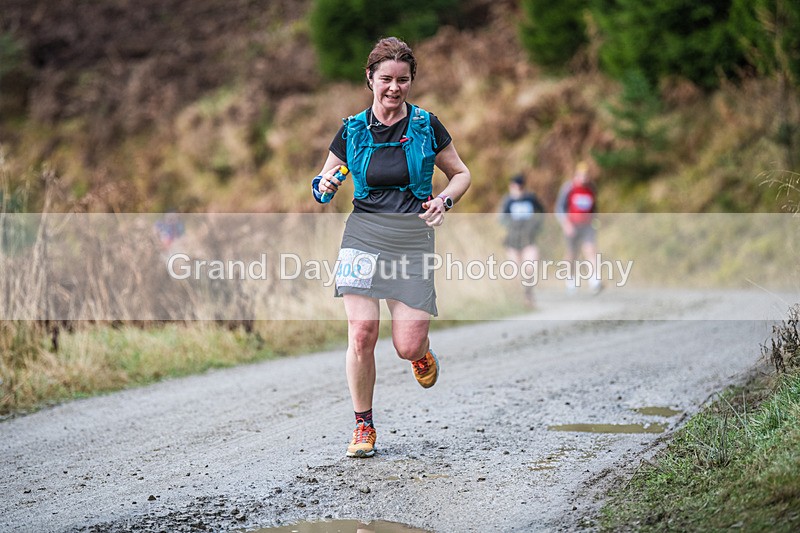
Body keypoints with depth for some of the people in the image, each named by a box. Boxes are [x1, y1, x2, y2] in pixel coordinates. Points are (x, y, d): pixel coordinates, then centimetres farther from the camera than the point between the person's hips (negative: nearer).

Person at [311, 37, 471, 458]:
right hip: (364, 236, 1)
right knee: (361, 334, -13)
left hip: (414, 238, -1)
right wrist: (324, 187, -10)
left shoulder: (426, 126, 2)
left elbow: (461, 174, 12)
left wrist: (443, 201, -8)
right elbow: (323, 183, 14)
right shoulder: (353, 130, 5)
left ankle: (422, 351, 33)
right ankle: (363, 426, 4)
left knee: (408, 348, -7)